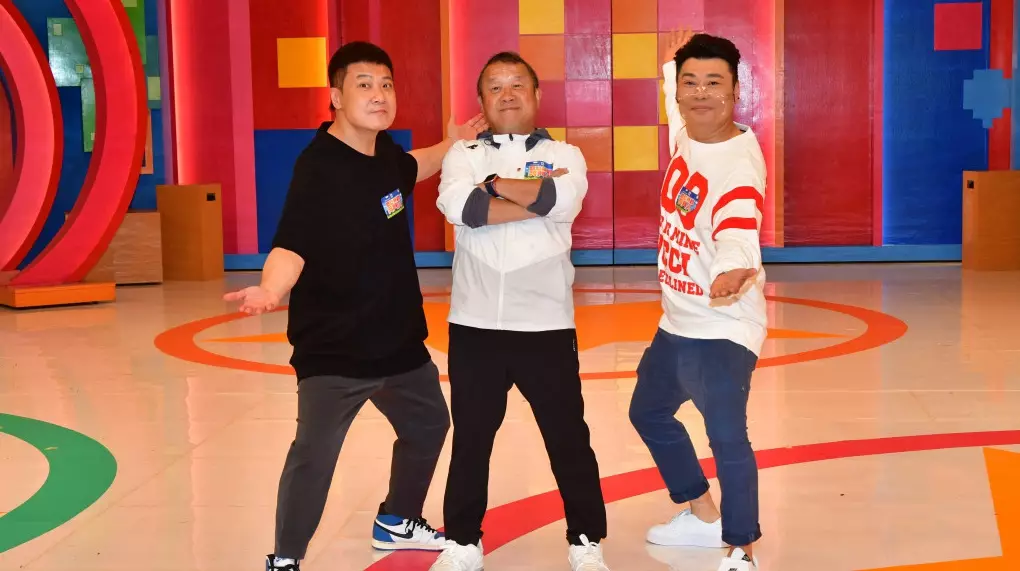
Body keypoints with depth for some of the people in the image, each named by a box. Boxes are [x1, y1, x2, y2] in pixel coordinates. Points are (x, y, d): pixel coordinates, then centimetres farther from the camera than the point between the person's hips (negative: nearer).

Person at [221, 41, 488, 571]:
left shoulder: (382, 152, 2)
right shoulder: (317, 168, -23)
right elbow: (291, 247, -35)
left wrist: (454, 143, 24)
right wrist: (270, 291, -53)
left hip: (398, 338, 9)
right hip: (333, 348, -9)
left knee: (428, 424, 25)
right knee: (314, 454, -18)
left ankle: (396, 521, 47)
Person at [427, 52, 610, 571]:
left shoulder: (563, 154, 4)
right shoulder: (463, 154, 6)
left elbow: (564, 201, -19)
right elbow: (458, 206, -16)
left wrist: (494, 185, -12)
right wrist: (535, 195, -16)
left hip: (546, 324, -1)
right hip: (474, 324, 1)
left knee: (568, 438, 8)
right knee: (470, 439, 12)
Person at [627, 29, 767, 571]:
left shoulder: (739, 162, -26)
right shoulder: (685, 133, -2)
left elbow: (736, 234, -43)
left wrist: (731, 272, -65)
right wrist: (669, 64, 40)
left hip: (721, 327, -10)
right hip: (676, 322, 10)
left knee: (727, 436, -21)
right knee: (648, 412, 25)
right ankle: (704, 516, 42)